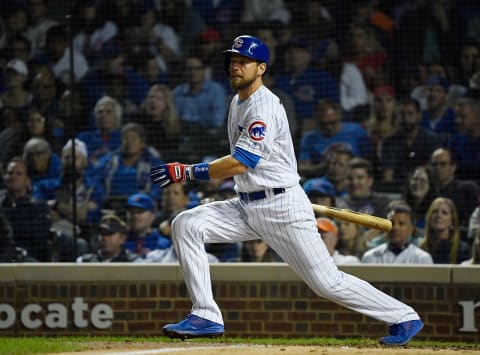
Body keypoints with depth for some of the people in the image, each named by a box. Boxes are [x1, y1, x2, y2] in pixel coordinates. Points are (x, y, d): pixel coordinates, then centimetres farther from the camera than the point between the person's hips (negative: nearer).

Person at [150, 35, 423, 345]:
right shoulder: (239, 102, 13)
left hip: (283, 208, -9)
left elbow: (238, 164, -24)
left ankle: (405, 318, 7)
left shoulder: (264, 108, -17)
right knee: (186, 225, -7)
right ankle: (206, 317, -7)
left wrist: (186, 172, -22)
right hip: (247, 208, 9)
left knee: (328, 282, -8)